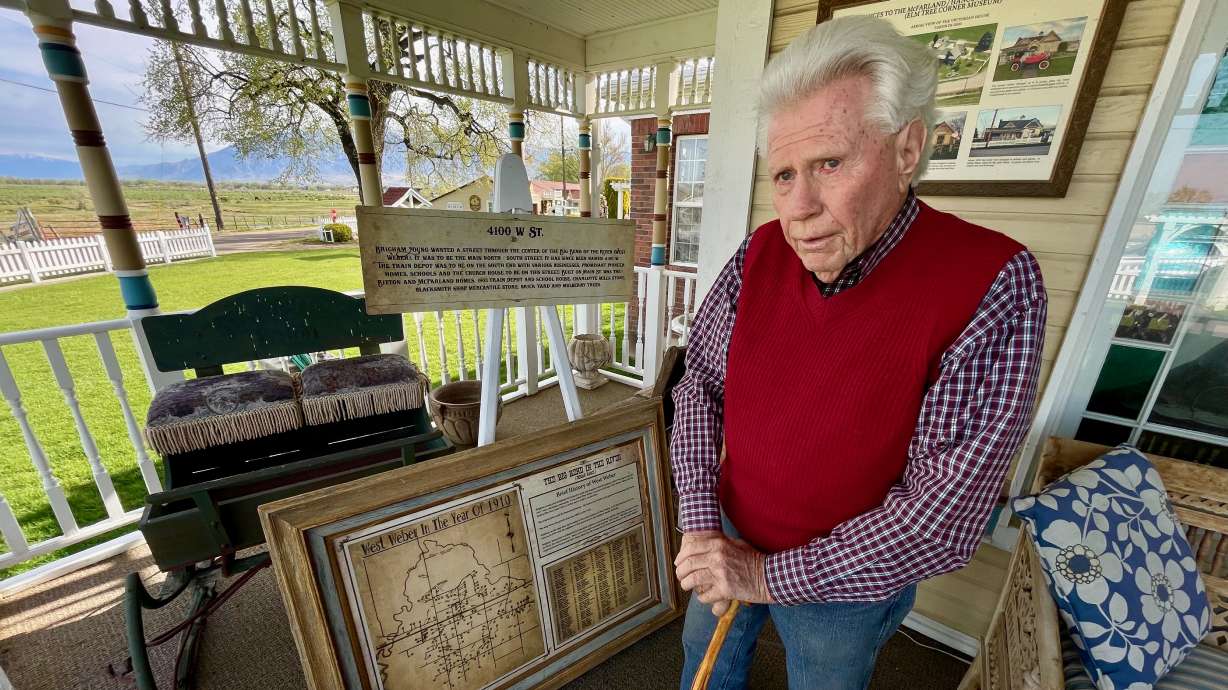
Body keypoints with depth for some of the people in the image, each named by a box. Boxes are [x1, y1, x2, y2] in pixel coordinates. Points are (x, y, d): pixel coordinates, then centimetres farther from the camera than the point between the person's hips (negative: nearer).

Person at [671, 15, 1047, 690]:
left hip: (848, 579, -3)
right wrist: (700, 525, -14)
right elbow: (701, 383, -8)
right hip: (731, 536, 4)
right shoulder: (760, 253, -14)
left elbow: (945, 514, -26)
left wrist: (768, 573, -21)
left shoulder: (993, 286, -26)